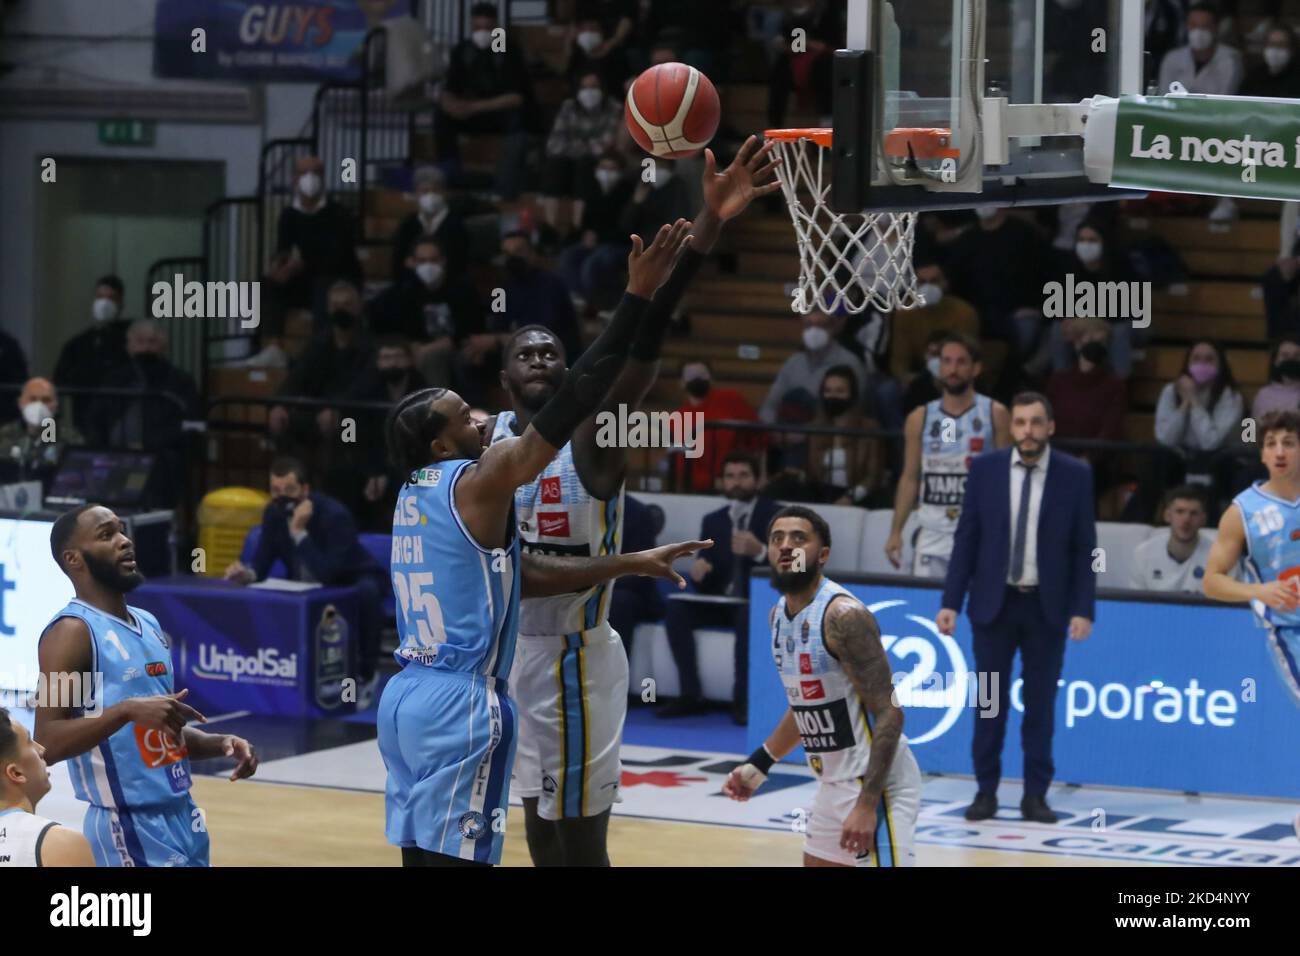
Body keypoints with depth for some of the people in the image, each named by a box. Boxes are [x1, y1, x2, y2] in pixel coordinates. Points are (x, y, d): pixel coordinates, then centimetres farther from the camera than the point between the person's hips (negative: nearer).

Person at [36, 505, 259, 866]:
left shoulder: (149, 624, 14)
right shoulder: (72, 631, -12)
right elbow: (46, 744, -21)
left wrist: (221, 744, 4)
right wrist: (128, 710, -29)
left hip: (183, 819, 8)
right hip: (128, 827, -8)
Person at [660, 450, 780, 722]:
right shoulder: (712, 521, 13)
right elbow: (704, 584, 9)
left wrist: (759, 552, -31)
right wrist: (698, 572, -17)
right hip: (721, 603, 4)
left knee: (747, 615, -38)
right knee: (676, 608, -22)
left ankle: (742, 699, -31)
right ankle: (691, 695, -22)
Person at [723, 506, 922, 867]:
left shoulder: (844, 616, -20)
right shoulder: (779, 615, 7)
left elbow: (889, 713, -23)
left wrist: (867, 804, -28)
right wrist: (760, 763, 21)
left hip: (875, 783, -10)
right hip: (833, 782, 10)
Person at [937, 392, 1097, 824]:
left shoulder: (1075, 476, -3)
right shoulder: (985, 469, 0)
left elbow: (1084, 547, -1)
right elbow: (967, 538, 2)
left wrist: (1083, 609, -8)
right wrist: (951, 602, -3)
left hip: (1047, 606, -1)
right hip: (994, 602, 1)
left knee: (1040, 704, 4)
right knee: (991, 702, 5)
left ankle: (1036, 795, 11)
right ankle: (986, 791, 12)